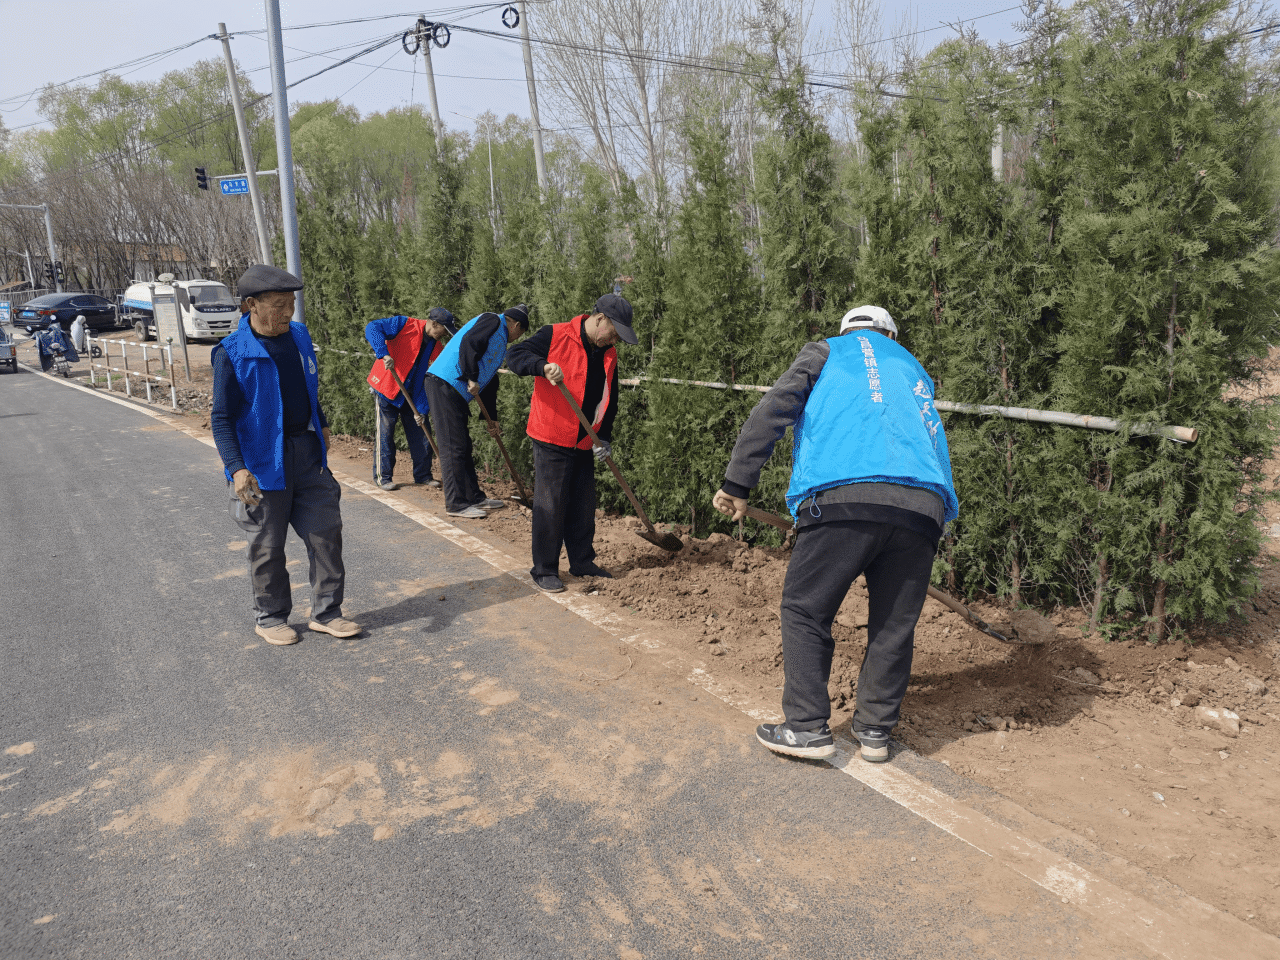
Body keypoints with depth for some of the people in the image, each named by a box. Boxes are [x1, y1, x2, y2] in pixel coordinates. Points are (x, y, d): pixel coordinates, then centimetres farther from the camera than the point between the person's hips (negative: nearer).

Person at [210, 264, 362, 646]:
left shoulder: (299, 336, 5)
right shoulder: (233, 353, -14)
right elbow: (221, 418, -13)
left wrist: (321, 426, 27)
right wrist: (236, 468, -23)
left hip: (307, 452, 6)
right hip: (263, 460, -5)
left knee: (326, 531, 6)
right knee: (268, 545, 7)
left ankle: (326, 612, 19)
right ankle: (270, 618, 25)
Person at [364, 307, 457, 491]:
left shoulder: (437, 347, 0)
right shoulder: (404, 325, -15)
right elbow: (372, 328, -24)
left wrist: (421, 409, -6)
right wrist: (384, 353, -37)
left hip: (413, 394, 6)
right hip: (386, 388, -5)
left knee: (420, 432, 5)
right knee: (386, 433, -3)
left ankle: (423, 476, 17)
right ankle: (383, 477, 8)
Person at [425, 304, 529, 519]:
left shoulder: (500, 343, 25)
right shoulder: (492, 320, -3)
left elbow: (489, 381, 29)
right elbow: (468, 342, -21)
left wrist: (493, 419, 30)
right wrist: (472, 378, -18)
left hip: (457, 393, 10)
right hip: (444, 385, -10)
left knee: (463, 446, 14)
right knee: (453, 447, -7)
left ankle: (474, 497, 23)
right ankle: (456, 503, -3)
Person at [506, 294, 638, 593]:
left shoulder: (608, 354, 9)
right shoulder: (556, 336, -9)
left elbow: (609, 400, 14)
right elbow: (515, 355, -14)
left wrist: (604, 437, 2)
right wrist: (543, 366, -33)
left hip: (584, 444, 6)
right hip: (552, 440, -6)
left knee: (584, 507, 12)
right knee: (550, 507, -3)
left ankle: (582, 563, 26)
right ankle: (544, 571, 7)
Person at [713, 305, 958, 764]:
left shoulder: (826, 352, 21)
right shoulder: (914, 371, 36)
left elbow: (773, 410, 7)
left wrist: (737, 484, 6)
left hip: (845, 498, -4)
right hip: (923, 508, 5)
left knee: (805, 610, 9)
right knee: (894, 624, 16)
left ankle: (808, 728, 9)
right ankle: (875, 731, 24)